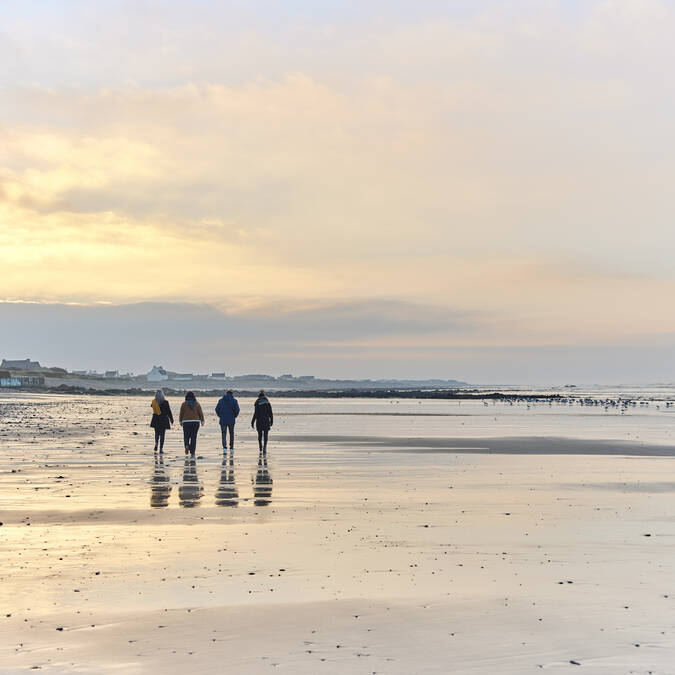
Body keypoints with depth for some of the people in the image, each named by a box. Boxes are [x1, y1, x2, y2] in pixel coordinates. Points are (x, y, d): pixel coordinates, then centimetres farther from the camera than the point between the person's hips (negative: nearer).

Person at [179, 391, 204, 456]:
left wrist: (180, 421, 12)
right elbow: (200, 413, 2)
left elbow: (181, 413, 2)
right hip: (195, 422, 1)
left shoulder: (184, 404, -1)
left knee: (186, 436, 9)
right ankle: (192, 452, 4)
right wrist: (202, 421, 9)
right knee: (193, 437, 5)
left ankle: (187, 445, -21)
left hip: (186, 422, -1)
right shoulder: (197, 404, 2)